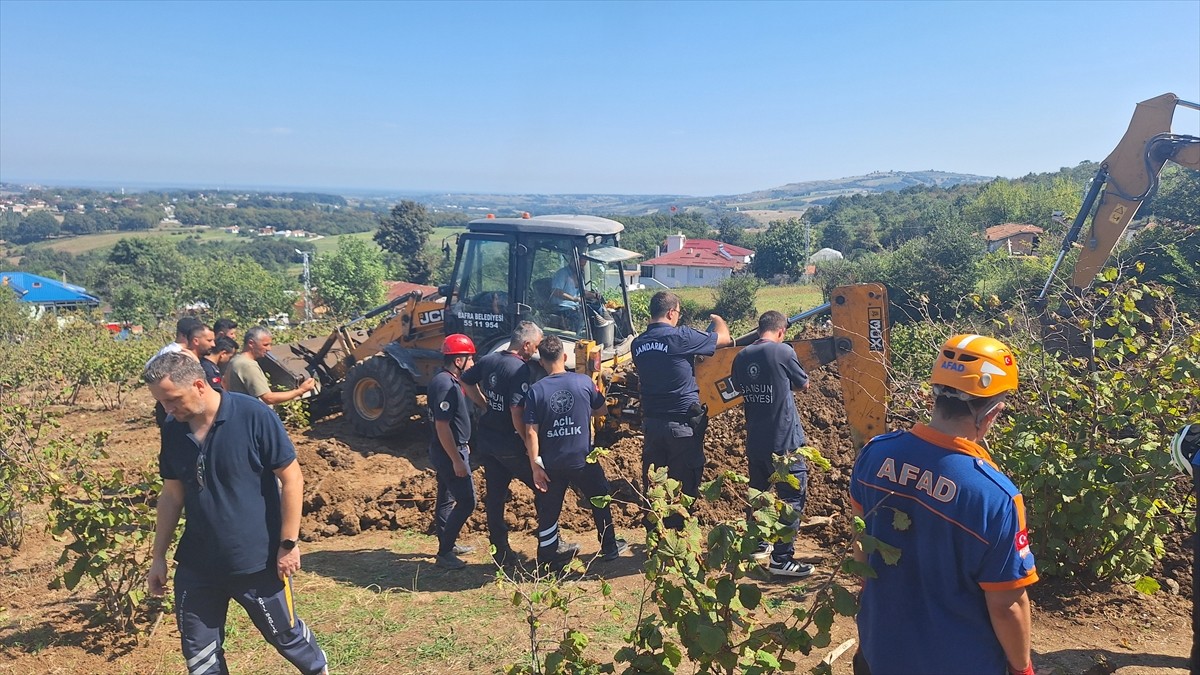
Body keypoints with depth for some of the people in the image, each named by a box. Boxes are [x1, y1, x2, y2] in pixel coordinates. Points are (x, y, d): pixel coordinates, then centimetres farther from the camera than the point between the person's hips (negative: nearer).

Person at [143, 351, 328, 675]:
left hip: (258, 560, -5)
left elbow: (291, 478, -14)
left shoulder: (253, 416, -18)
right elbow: (171, 496, 9)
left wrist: (288, 544, -14)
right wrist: (158, 556, 10)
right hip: (196, 564, 5)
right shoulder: (173, 430, -1)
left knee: (285, 634, 13)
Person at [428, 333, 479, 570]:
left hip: (451, 450, 11)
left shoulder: (448, 381, 9)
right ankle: (444, 553, -1)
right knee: (466, 501, -8)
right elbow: (442, 426, -26)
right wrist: (457, 460, -24)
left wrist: (462, 446, 26)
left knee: (446, 499, 19)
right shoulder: (445, 385, -23)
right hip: (449, 452, -11)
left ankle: (448, 545, 31)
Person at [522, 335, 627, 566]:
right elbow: (601, 410, 9)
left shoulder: (536, 390, -9)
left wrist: (535, 466, -6)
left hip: (551, 464, 0)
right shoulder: (584, 381, -7)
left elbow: (531, 432, -11)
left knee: (548, 510, 13)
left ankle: (546, 559, 17)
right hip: (583, 460, 0)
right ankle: (609, 548, 30)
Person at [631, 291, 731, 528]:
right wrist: (718, 320, 19)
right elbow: (724, 338, -4)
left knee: (652, 484, 15)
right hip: (682, 423, -6)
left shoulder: (638, 343, 4)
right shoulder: (680, 336, -14)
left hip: (651, 422, 6)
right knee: (684, 484, 6)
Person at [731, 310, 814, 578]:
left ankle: (757, 543, 33)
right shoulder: (783, 351, -12)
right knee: (793, 496, 1)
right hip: (784, 440, -6)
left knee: (758, 491, 21)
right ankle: (782, 558, 1)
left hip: (754, 440, 6)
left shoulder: (741, 357, 3)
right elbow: (803, 385, 3)